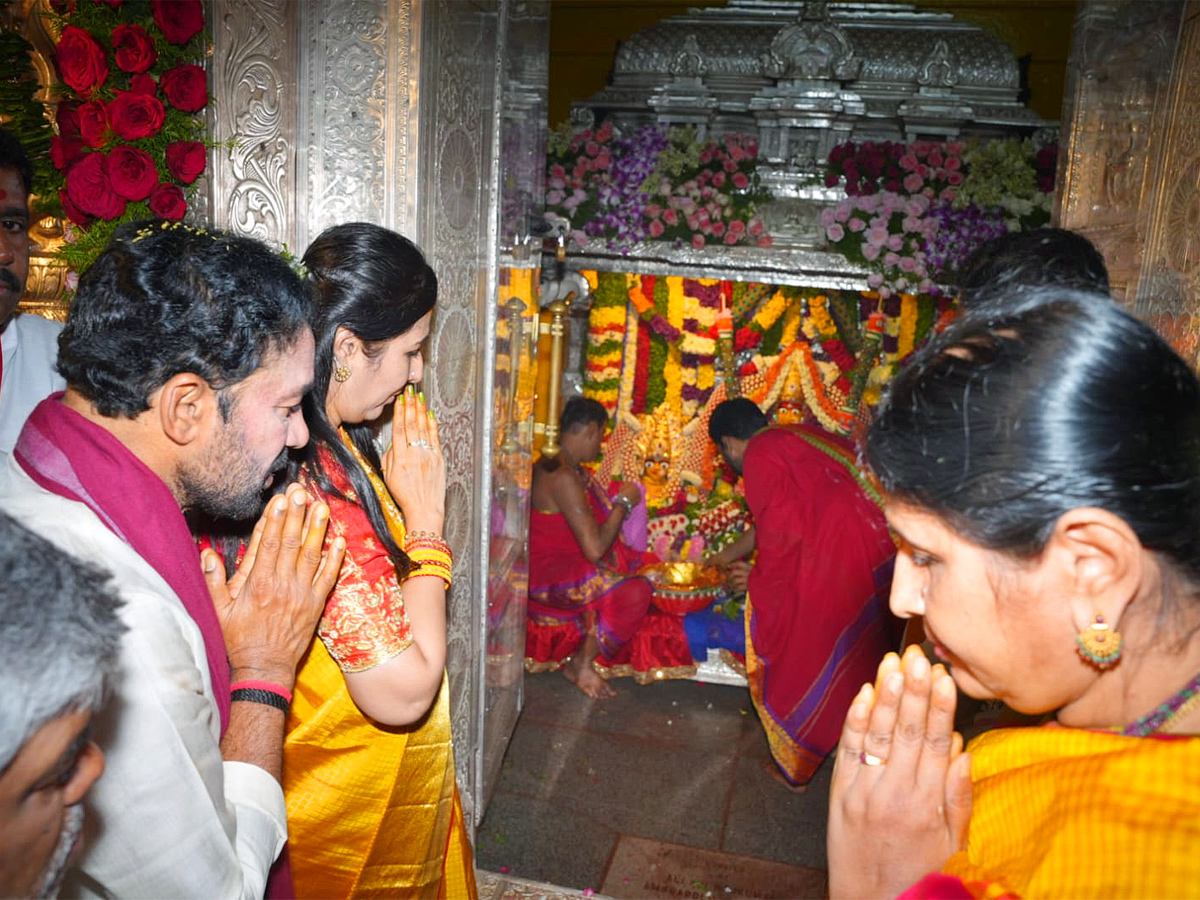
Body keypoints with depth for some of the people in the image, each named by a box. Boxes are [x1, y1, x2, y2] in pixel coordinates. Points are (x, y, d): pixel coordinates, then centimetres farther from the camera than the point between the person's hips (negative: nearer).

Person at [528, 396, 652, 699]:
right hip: (548, 577, -11)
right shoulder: (563, 477, -24)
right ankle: (581, 664, -6)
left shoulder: (549, 465, 9)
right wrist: (624, 503, -14)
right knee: (635, 592, -27)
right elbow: (594, 548, -27)